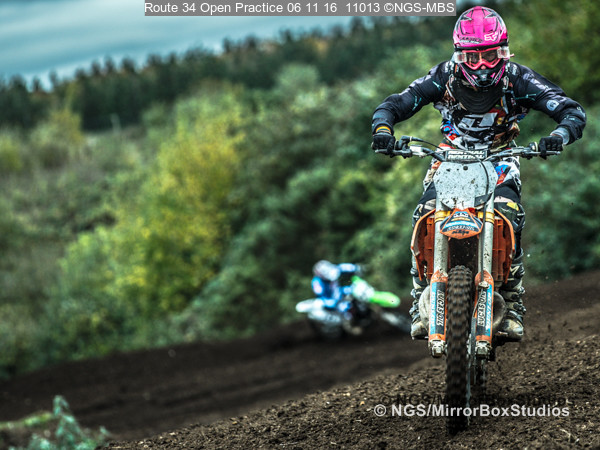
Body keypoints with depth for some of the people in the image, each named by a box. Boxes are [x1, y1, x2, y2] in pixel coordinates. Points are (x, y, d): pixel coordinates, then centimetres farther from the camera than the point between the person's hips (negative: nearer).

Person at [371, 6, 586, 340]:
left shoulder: (517, 78, -17)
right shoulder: (445, 76, -15)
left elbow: (573, 111, -20)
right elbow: (394, 104, -13)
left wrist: (560, 134, -43)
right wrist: (383, 127, -36)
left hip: (500, 159, -1)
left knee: (509, 219, -29)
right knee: (426, 219, -24)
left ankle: (513, 307, -14)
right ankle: (422, 306, -11)